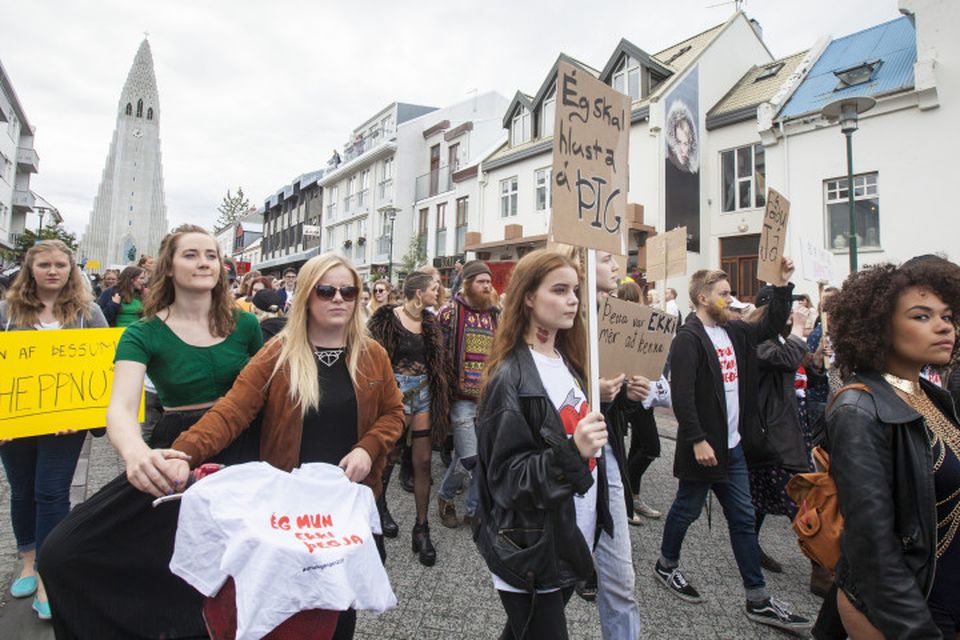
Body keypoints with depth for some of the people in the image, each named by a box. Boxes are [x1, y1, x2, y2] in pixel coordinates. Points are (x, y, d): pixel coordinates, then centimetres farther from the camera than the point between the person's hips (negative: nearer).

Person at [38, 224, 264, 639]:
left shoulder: (245, 325, -3)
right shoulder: (143, 334, -6)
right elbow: (121, 406, -20)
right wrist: (136, 452, -42)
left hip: (240, 453, 0)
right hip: (174, 455, 0)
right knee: (64, 552, -6)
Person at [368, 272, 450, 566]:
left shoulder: (429, 321, 6)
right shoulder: (387, 318, -11)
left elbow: (437, 361, 11)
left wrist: (438, 396, 7)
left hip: (424, 393, 4)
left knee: (423, 461, 5)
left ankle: (422, 528, 17)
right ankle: (379, 501, 43)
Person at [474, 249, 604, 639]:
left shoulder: (567, 362, 5)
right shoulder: (511, 378, -20)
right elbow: (507, 478, -21)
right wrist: (571, 452, -34)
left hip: (571, 542, 8)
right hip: (531, 552, -7)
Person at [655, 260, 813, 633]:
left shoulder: (734, 332, 9)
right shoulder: (688, 339, -17)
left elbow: (771, 326, 22)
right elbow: (682, 395, -22)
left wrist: (783, 283, 13)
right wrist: (697, 440, -23)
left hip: (734, 446, 8)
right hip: (703, 446, -8)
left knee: (743, 520, 13)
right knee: (687, 510, 10)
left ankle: (758, 600, 25)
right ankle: (666, 566, 34)